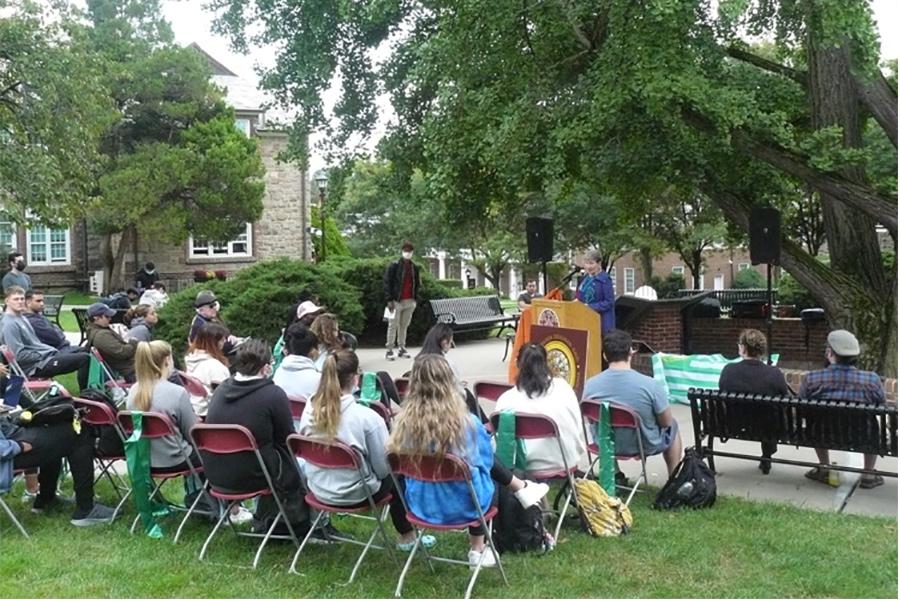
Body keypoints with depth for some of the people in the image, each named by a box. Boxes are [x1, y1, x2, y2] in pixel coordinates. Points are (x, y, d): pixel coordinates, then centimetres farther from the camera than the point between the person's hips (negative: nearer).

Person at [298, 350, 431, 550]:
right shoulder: (367, 417, -24)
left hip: (318, 490, 6)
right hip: (355, 495, -5)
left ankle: (406, 535, 39)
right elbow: (383, 467, -14)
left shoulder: (309, 412, -9)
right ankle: (407, 537, 37)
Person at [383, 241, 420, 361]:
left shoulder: (414, 267, 12)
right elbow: (387, 283, -8)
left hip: (410, 301, 5)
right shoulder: (394, 266, -5)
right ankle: (389, 350, 2)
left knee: (404, 326, 10)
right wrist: (389, 300, -14)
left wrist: (415, 299, 8)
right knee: (393, 326, -2)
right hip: (397, 301, -5)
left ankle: (401, 348, 18)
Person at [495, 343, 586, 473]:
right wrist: (579, 453, 21)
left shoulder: (506, 399, -9)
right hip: (565, 463, 2)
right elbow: (578, 427, 6)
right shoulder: (563, 387, -2)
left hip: (526, 468, -2)